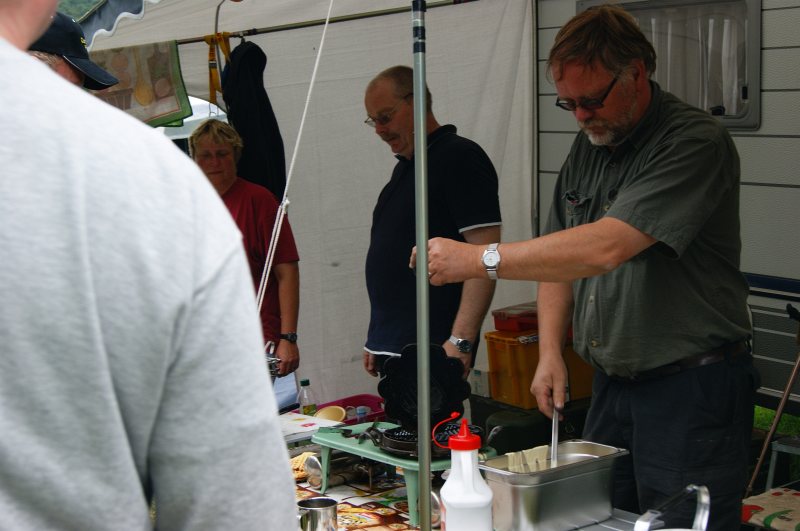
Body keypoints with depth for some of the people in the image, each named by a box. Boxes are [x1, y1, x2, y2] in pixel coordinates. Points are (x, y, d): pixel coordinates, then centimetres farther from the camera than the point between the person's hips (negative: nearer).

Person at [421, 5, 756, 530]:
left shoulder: (697, 142, -17)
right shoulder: (588, 146, 10)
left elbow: (605, 248, -28)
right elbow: (562, 256, 17)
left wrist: (479, 259, -24)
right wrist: (551, 352, 4)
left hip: (692, 387, -7)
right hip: (612, 383, 7)